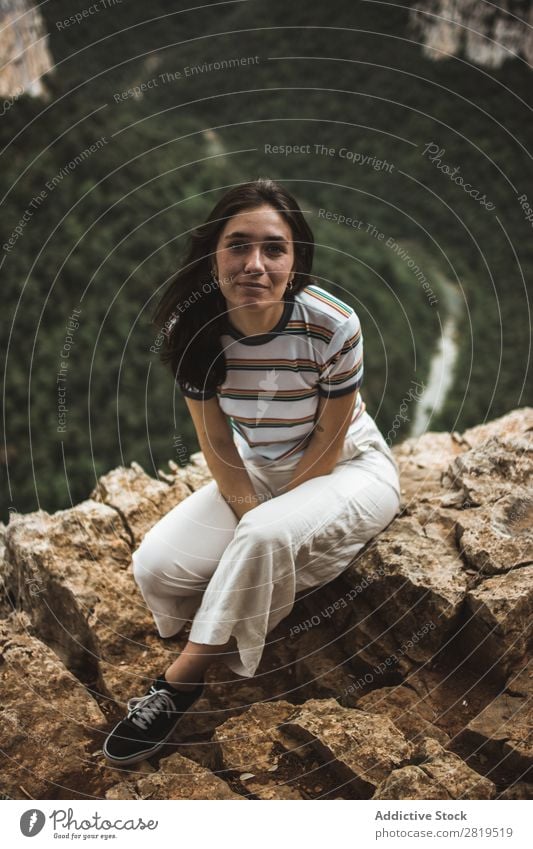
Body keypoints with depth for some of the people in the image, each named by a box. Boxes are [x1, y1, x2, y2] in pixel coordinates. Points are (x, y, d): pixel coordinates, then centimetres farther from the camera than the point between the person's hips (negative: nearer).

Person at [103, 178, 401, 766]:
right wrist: (249, 515, -20)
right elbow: (216, 442, -8)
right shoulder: (191, 329, -17)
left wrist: (260, 521, -18)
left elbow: (328, 442, -17)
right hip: (256, 471, 4)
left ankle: (179, 684, -16)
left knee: (266, 537, -35)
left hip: (348, 468, -4)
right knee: (156, 565, -19)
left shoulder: (333, 326, -28)